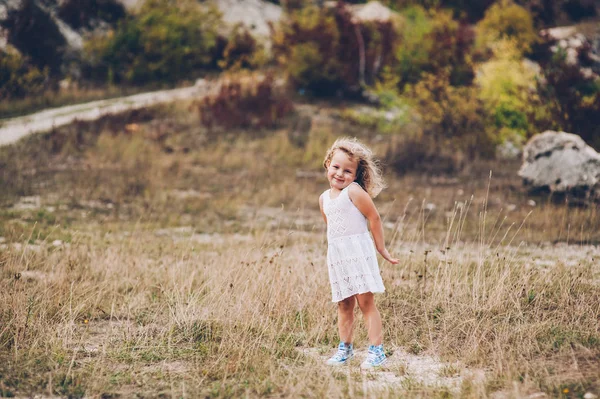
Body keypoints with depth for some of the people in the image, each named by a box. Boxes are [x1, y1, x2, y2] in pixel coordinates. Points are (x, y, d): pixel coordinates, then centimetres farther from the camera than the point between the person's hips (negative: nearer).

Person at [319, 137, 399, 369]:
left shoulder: (354, 191, -8)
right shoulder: (324, 198, 15)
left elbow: (374, 218, -7)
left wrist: (381, 248, -2)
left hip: (358, 252, -6)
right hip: (336, 257, 6)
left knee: (366, 301, -8)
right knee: (344, 305, 10)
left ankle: (376, 350, -7)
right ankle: (345, 348, 21)